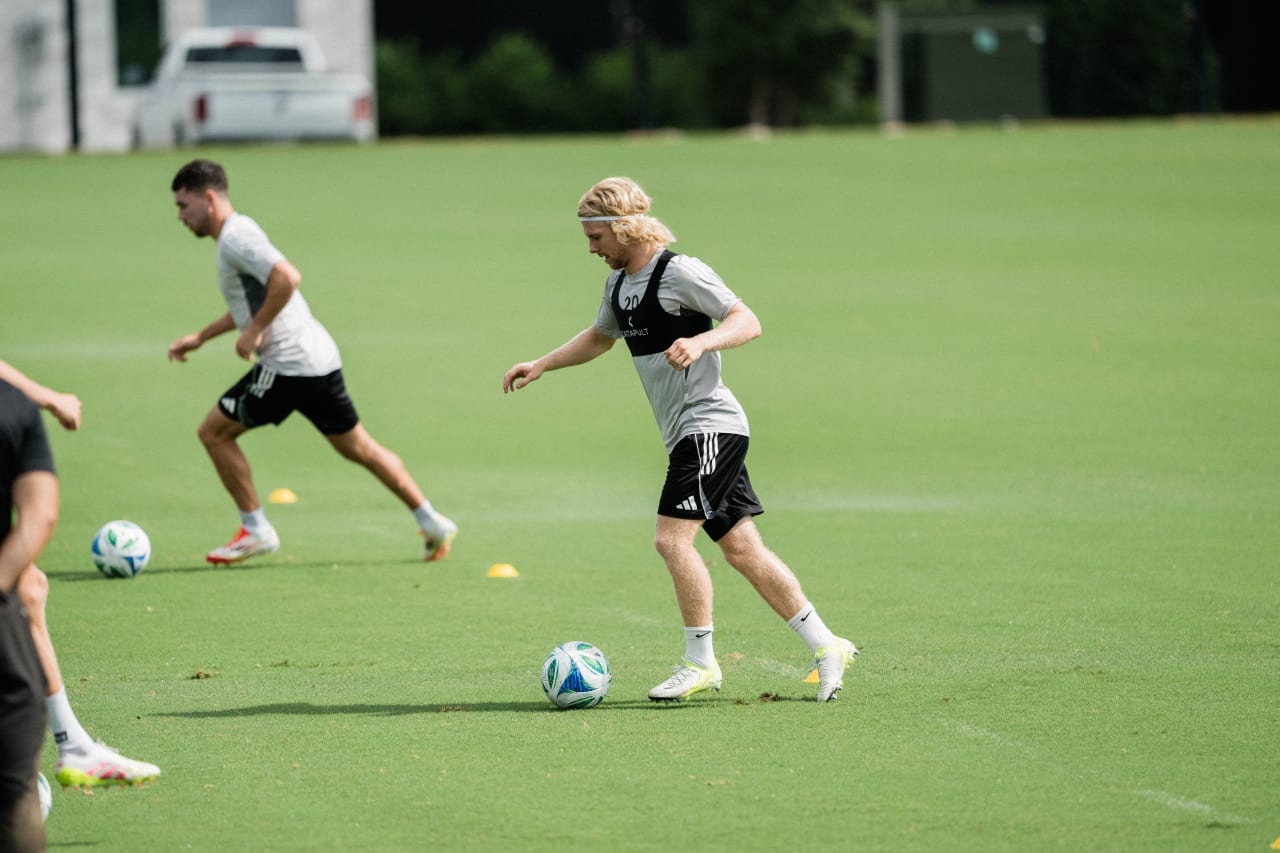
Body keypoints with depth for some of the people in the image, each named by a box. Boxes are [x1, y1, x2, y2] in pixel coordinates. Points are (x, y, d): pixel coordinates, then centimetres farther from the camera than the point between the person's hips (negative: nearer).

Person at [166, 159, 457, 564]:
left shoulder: (235, 237, -13)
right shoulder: (238, 233, 19)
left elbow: (287, 277, -28)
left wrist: (254, 331, -20)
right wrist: (200, 337, 30)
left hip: (288, 364, -10)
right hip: (320, 359, 10)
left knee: (214, 432, 1)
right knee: (358, 447, 16)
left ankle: (255, 530, 5)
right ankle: (433, 523, 17)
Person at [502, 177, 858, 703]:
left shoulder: (679, 272, -13)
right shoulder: (619, 283, 14)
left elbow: (748, 322, -17)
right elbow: (600, 337, 34)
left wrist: (700, 342, -34)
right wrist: (542, 364, 25)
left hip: (710, 424, -9)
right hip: (686, 434, 9)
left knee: (672, 537, -16)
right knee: (741, 549, 7)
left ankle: (700, 662, -7)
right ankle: (825, 647, 12)